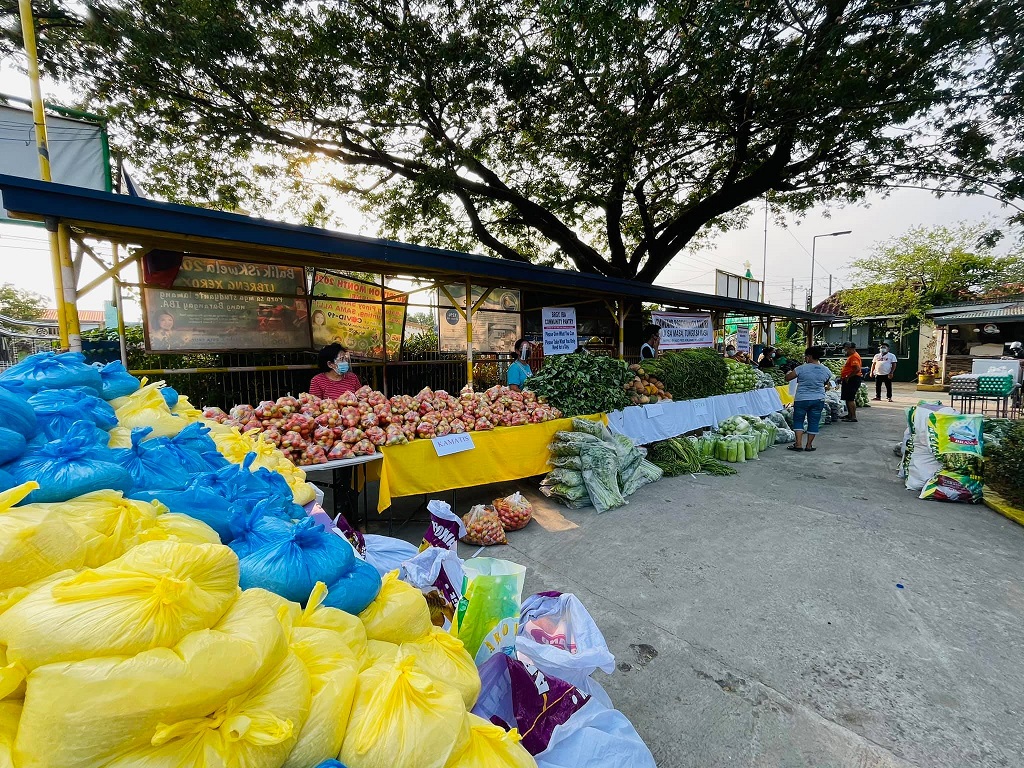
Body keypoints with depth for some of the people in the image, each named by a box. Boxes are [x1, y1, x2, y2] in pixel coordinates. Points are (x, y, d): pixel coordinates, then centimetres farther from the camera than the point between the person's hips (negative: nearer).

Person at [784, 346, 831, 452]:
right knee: (813, 422, 11)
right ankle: (809, 445, 15)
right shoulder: (826, 371, 1)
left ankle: (798, 444, 1)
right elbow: (826, 383, 18)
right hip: (818, 400, 4)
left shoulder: (802, 369, -14)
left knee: (798, 420, 8)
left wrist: (789, 372, 15)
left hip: (801, 399, -3)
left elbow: (787, 378, -5)